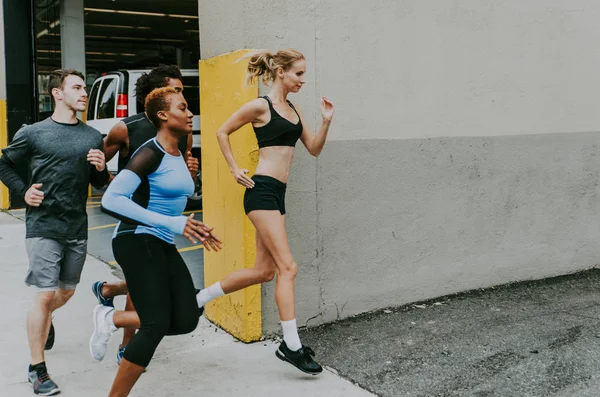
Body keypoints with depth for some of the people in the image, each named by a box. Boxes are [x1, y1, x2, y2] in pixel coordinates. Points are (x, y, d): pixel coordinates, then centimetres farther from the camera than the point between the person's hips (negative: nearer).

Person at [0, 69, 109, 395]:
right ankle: (37, 369, 9)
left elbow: (99, 184, 12)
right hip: (43, 227, -4)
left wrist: (100, 168, -9)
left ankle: (44, 318, 52)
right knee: (45, 295, -6)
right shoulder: (33, 133, -5)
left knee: (66, 291, 18)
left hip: (77, 228, 4)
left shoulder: (93, 137, 5)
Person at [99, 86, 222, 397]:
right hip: (137, 243, -8)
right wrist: (172, 223, -23)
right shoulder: (151, 153, -14)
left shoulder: (179, 155, 13)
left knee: (186, 320, -1)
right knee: (157, 325, -11)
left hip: (163, 246, 8)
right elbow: (111, 200, -22)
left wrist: (195, 231, 15)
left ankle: (112, 318, 16)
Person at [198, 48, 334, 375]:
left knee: (264, 270, 10)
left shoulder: (292, 109, 16)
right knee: (287, 267, -10)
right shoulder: (261, 105, -7)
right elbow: (223, 132, 0)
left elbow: (314, 149, 15)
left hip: (277, 192, 9)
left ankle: (198, 299, 25)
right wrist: (235, 170, -3)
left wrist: (326, 122, 1)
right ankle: (292, 346, -3)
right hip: (262, 190, -9)